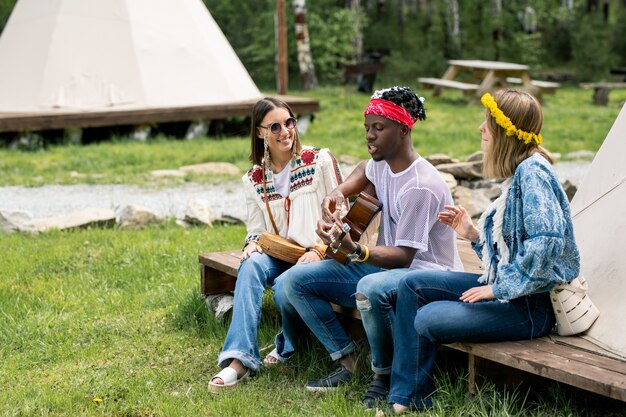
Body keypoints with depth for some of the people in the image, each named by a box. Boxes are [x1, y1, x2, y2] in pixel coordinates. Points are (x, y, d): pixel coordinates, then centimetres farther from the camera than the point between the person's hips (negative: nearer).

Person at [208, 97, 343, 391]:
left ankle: (288, 347, -5)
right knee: (251, 266, -31)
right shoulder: (253, 180, 10)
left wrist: (319, 250, -15)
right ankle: (240, 359, -37)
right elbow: (257, 231, 10)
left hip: (319, 256, -3)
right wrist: (252, 245, -14)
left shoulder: (320, 161, -1)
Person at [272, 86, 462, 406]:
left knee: (371, 288, -44)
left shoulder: (421, 187, -23)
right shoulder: (382, 164, 3)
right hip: (386, 265, 9)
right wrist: (338, 194, 8)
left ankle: (384, 376, -19)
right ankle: (347, 361, -3)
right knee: (294, 281, -5)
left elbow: (404, 256, -25)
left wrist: (354, 250, -41)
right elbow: (366, 170, 30)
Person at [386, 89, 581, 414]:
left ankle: (415, 397, 7)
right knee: (412, 284, 4)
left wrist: (499, 288, -23)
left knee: (428, 319, -20)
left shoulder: (532, 171, -19)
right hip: (509, 289, 10)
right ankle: (405, 398, 4)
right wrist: (473, 234, 4)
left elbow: (548, 240, -31)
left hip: (533, 306, -10)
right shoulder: (519, 172, 12)